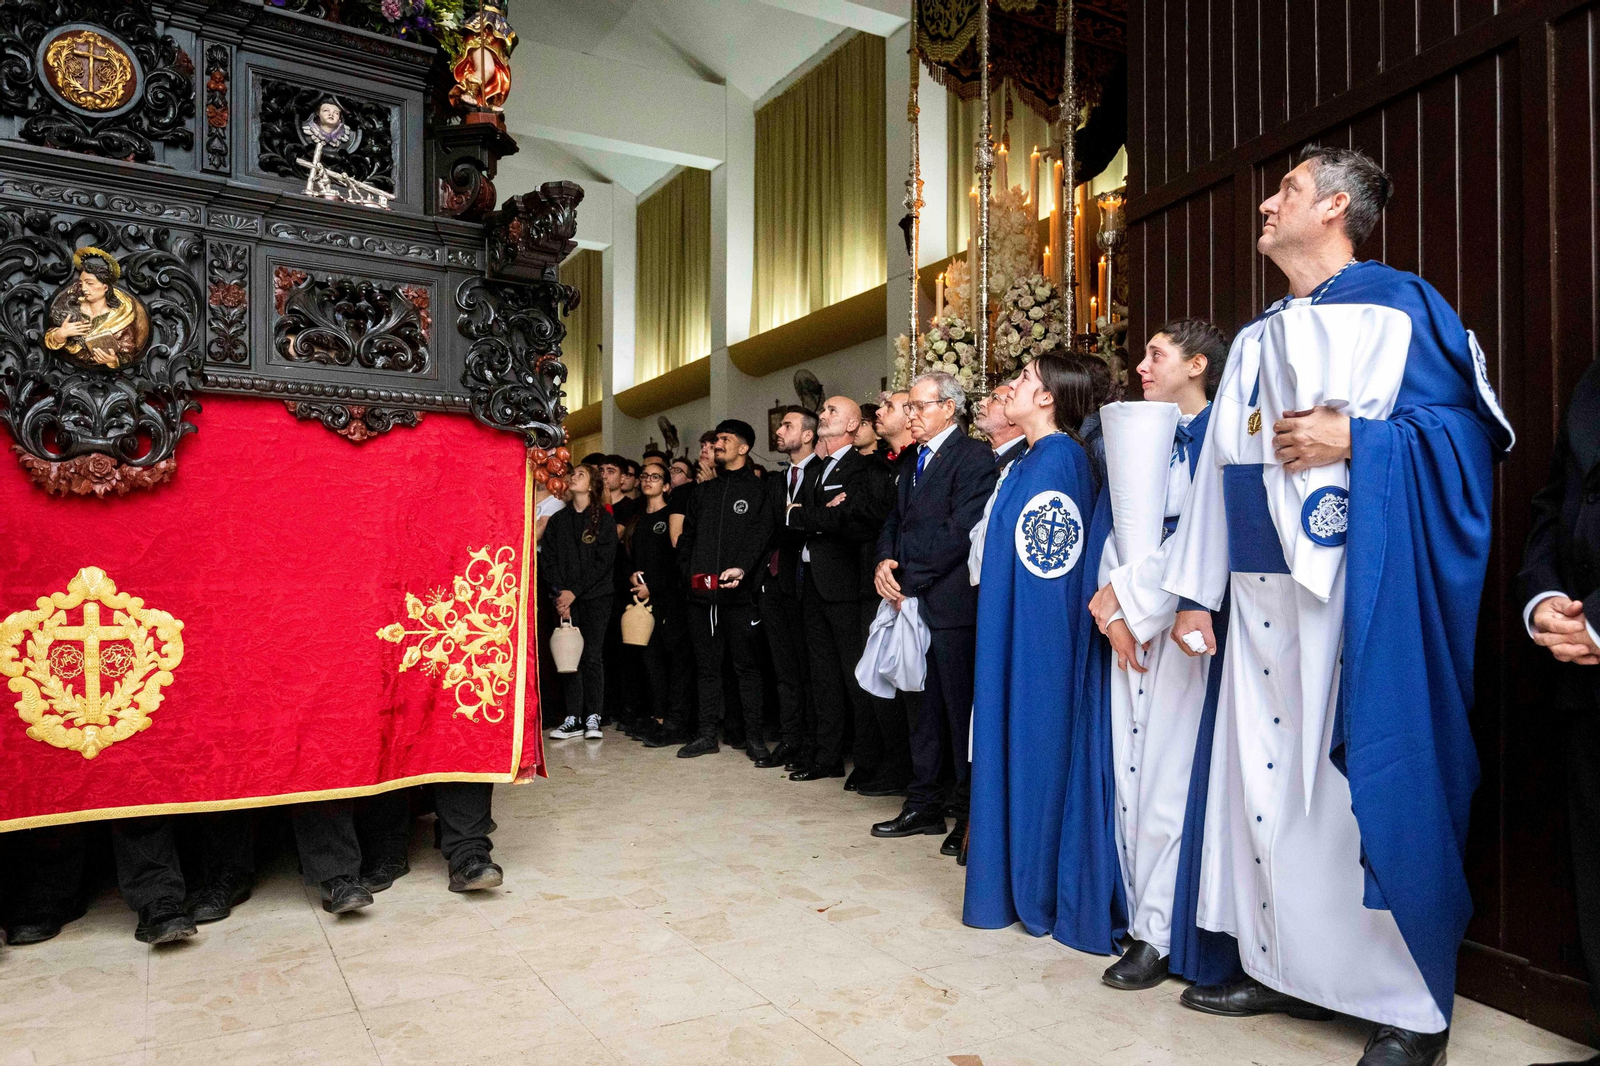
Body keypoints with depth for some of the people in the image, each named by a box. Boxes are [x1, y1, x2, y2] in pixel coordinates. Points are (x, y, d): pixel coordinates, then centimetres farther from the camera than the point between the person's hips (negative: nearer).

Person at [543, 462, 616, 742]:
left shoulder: (604, 520, 2)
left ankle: (592, 718, 3)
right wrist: (560, 594, -8)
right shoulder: (558, 520, 13)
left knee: (591, 656, -4)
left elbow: (603, 561, -5)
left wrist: (575, 591, -11)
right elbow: (549, 558, 6)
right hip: (565, 598, 3)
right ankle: (573, 719, 5)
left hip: (595, 596, -3)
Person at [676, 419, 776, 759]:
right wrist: (689, 571, 4)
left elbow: (760, 536, -9)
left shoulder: (757, 490, 3)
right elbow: (687, 535, 19)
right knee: (707, 666, 10)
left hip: (738, 592, -5)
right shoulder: (704, 490, 19)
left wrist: (742, 568, -25)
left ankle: (754, 738, 6)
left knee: (747, 666, 0)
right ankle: (707, 734, 18)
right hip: (701, 592, 5)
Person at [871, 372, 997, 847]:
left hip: (952, 603, -8)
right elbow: (894, 522, 18)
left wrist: (909, 577, -13)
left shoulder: (974, 456, -8)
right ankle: (925, 803, 24)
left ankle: (971, 811, 13)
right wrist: (885, 562, -3)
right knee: (924, 708, 14)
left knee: (960, 708, 0)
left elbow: (959, 530, -16)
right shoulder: (911, 462, 19)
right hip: (913, 602, 8)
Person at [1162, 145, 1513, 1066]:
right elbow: (1220, 465, 14)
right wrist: (1198, 593, 10)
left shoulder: (1395, 307, 1)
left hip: (1362, 588, -6)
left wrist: (1354, 441, -19)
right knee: (1265, 771, 8)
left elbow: (1471, 425, -6)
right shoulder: (1256, 342, 19)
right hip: (1263, 592, 6)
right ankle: (1285, 966, 24)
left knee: (1367, 777, -3)